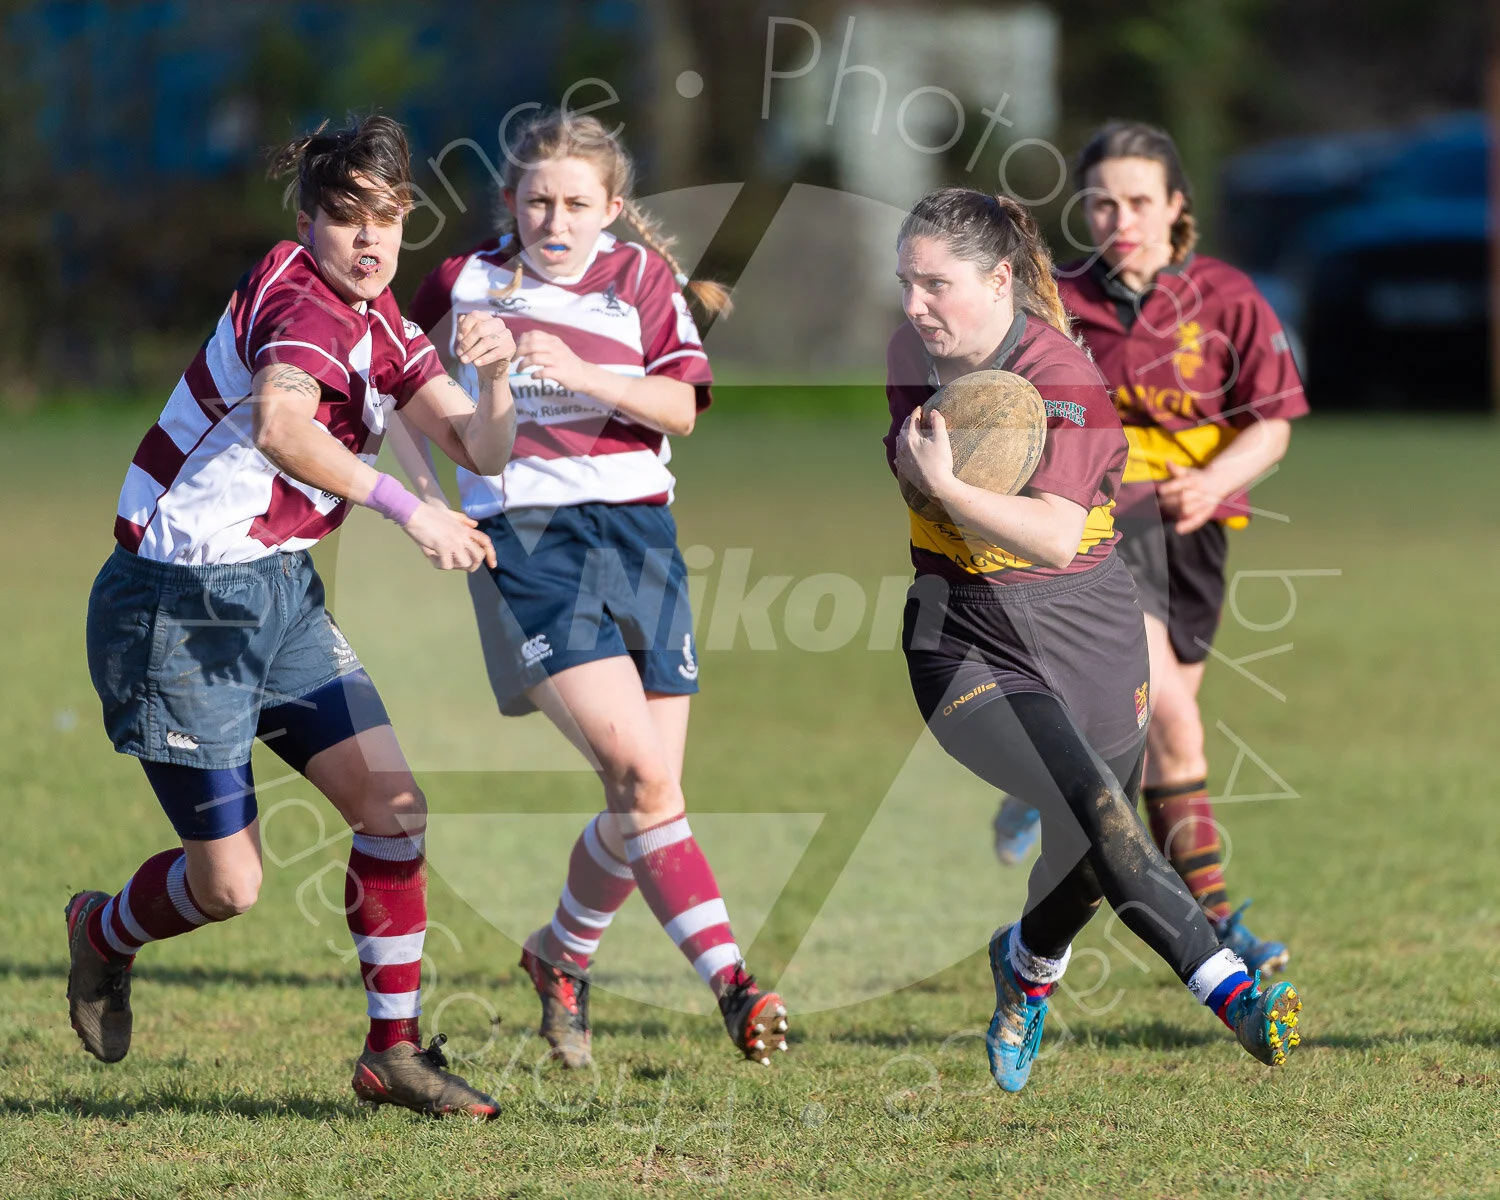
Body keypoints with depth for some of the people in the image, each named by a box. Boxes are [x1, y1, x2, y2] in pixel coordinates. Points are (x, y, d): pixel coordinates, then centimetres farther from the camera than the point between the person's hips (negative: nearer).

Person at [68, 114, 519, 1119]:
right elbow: (278, 426, -43)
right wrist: (404, 509, -46)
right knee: (230, 885, 0)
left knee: (395, 806, -3)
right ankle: (105, 933, 32)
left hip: (280, 595, 8)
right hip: (180, 608, -8)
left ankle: (395, 1049, 6)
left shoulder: (376, 322, 6)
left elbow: (480, 449, 2)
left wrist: (495, 376, -18)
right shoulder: (301, 301, -21)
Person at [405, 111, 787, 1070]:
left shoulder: (642, 276, 8)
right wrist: (428, 488, 11)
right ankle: (731, 979, -23)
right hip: (524, 536, -2)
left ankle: (563, 954, 28)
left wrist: (581, 374, -17)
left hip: (637, 530, 3)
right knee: (640, 770, -20)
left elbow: (680, 409, -3)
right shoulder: (466, 283, 8)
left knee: (646, 798, 1)